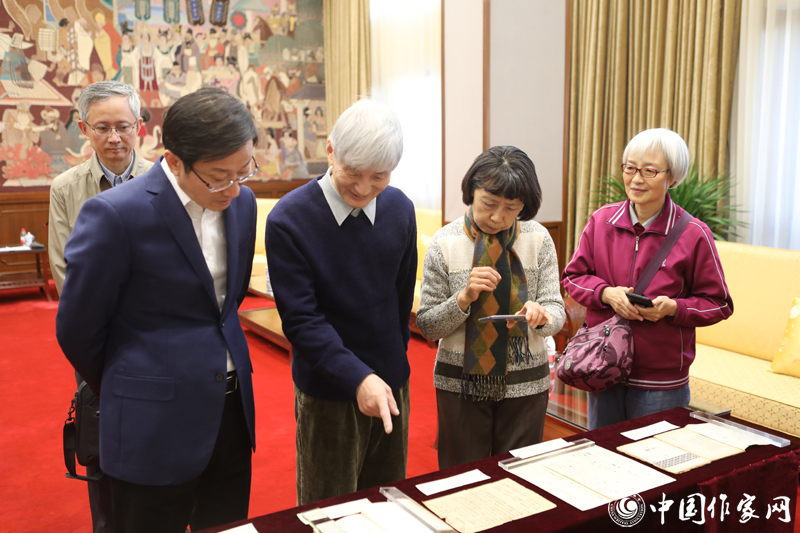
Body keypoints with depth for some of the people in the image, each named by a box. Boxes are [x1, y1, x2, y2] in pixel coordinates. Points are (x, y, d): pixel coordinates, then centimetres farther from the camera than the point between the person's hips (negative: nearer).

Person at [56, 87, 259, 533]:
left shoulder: (242, 203, 2)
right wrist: (124, 392, 7)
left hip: (232, 410, 6)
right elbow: (77, 329, -7)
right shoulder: (115, 214, -18)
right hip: (156, 425, -5)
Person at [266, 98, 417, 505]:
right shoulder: (288, 220, -15)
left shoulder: (400, 209, 0)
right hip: (328, 393, -4)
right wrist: (358, 377, -27)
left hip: (393, 382, 4)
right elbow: (301, 319, -18)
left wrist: (393, 362, 13)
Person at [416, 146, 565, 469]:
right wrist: (464, 298, -22)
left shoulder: (538, 239, -2)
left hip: (525, 384, 2)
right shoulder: (445, 243, -8)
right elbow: (427, 326, -5)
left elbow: (556, 313, -3)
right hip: (462, 382, -1)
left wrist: (540, 315, -25)